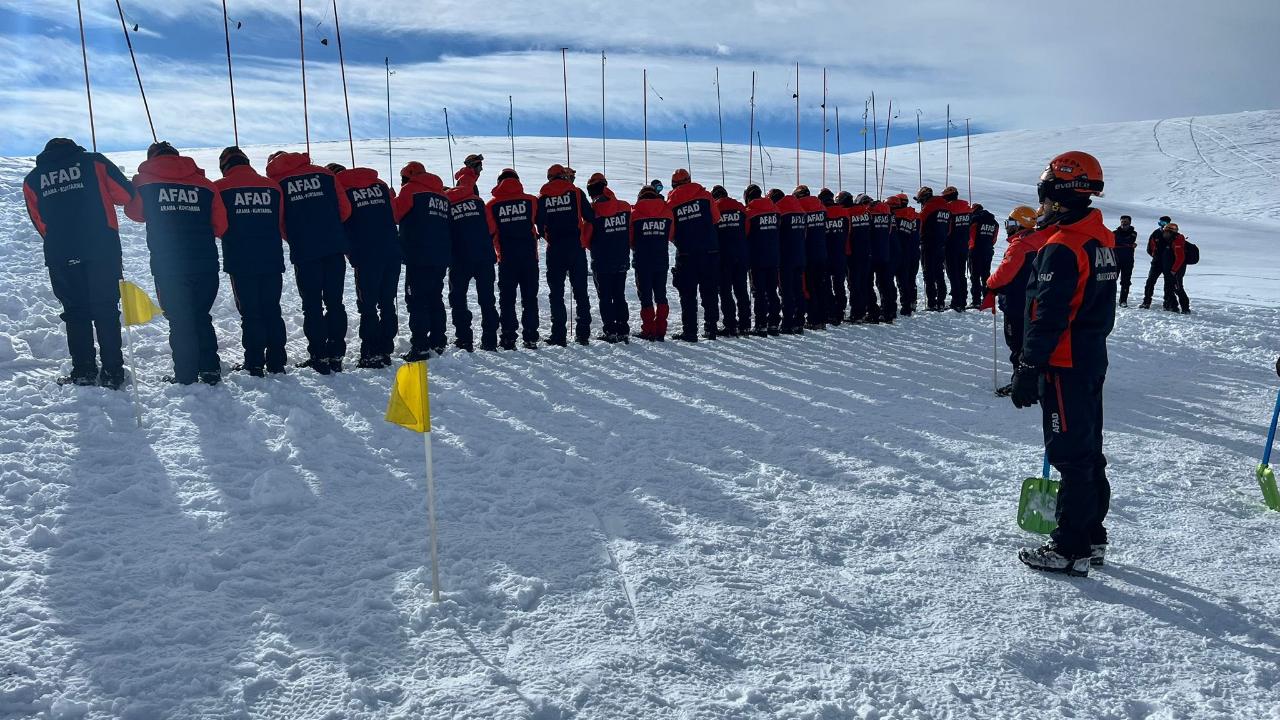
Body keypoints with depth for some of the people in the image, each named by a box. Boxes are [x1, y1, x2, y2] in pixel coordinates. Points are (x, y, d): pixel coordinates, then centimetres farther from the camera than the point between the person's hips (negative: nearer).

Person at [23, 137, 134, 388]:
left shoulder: (32, 179, 14)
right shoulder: (94, 162, 7)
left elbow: (39, 222, 13)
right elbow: (127, 195, 2)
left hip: (60, 255, 2)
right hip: (102, 249, -2)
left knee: (75, 313, 11)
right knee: (106, 310, 5)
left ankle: (83, 372, 9)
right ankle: (112, 372, 3)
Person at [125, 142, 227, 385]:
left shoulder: (144, 182, 3)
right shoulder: (203, 184, 3)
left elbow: (135, 212, 21)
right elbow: (220, 226, 6)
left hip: (166, 265, -1)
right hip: (205, 263, 2)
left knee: (179, 320, 6)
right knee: (201, 316, 16)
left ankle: (186, 375, 7)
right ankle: (210, 370, 15)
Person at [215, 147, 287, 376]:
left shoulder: (219, 188, -2)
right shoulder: (272, 186, 5)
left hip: (240, 263, -2)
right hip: (272, 261, 2)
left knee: (250, 314, 3)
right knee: (272, 311, 10)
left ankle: (255, 364, 3)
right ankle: (276, 362, 12)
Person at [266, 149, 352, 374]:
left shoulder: (276, 182, 5)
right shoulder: (325, 174, 10)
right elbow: (345, 209, 9)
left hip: (304, 252, -2)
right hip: (335, 248, 2)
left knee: (312, 306, 5)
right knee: (335, 303, 8)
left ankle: (319, 356, 6)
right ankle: (336, 355, 10)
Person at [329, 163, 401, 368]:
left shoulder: (338, 190, 2)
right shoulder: (380, 184, 15)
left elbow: (339, 225, 3)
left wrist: (352, 256, 12)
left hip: (366, 257, -4)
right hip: (392, 252, 5)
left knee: (367, 306, 2)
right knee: (387, 303, 11)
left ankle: (371, 353, -1)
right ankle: (385, 351, 14)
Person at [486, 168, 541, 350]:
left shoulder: (492, 205, -1)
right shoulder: (531, 201, 0)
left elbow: (488, 232, 1)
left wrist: (491, 254, 15)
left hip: (506, 259, -1)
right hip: (529, 258, 1)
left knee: (507, 300, 7)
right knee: (529, 298, 8)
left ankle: (508, 339, 5)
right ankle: (530, 338, 8)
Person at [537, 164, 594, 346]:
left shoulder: (542, 198, 4)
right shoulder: (576, 192, 0)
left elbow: (538, 224, 3)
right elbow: (590, 218, -2)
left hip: (554, 249, 1)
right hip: (576, 248, 0)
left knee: (556, 293, 6)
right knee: (580, 291, 7)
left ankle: (559, 335, 3)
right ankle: (583, 334, 7)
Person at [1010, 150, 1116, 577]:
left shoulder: (1062, 246, -19)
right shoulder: (1102, 241, 11)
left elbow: (1048, 317, -23)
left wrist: (1028, 368, -20)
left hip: (1065, 366, -10)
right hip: (1093, 358, 10)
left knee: (1070, 456, -3)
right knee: (1088, 451, 16)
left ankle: (1071, 549, 6)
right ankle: (1092, 538, 27)